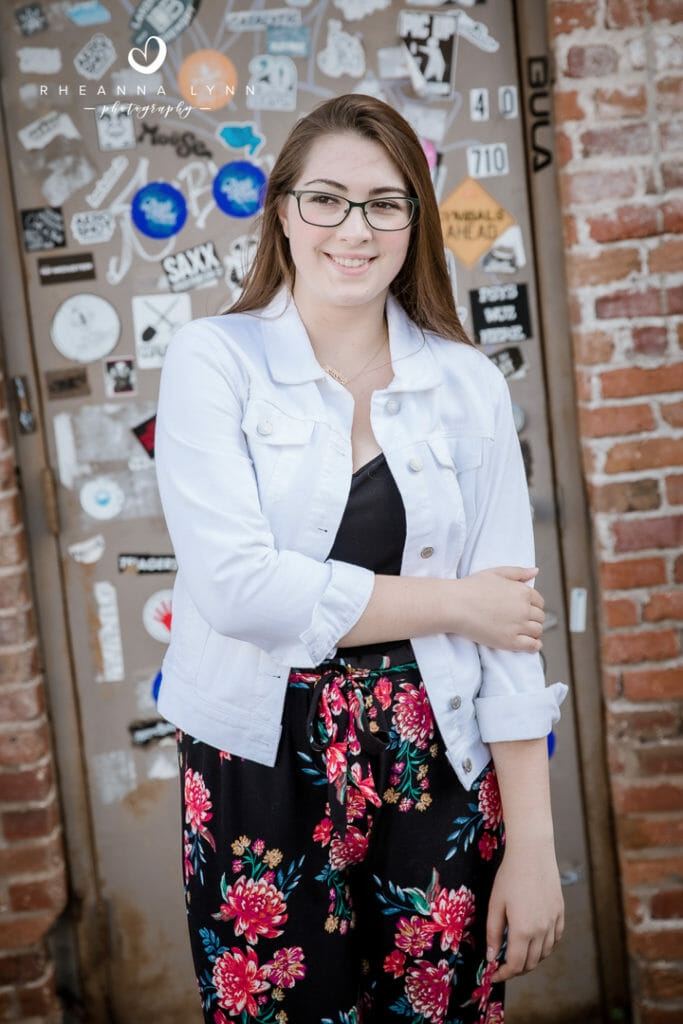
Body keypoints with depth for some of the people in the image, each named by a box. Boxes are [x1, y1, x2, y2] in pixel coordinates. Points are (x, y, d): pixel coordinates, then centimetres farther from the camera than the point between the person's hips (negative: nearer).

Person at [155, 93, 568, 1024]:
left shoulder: (469, 385, 1)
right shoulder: (214, 361, -5)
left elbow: (510, 623, -1)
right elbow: (236, 585, -17)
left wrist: (532, 845, -3)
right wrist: (449, 604, -10)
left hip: (435, 770, 2)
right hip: (261, 768, -2)